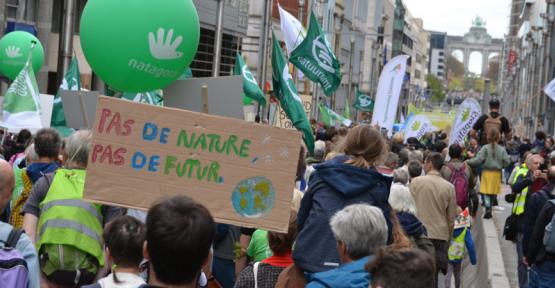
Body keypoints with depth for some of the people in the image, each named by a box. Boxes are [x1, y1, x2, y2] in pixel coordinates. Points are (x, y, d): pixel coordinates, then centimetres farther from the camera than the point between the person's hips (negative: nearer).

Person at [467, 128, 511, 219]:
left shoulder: (485, 148, -11)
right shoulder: (502, 149, -3)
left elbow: (478, 160, -16)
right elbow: (507, 162, -5)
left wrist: (467, 162, -3)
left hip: (487, 173, -2)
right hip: (497, 173, 2)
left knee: (486, 192, 1)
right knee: (493, 192, 13)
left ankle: (488, 208, -14)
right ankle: (490, 207, 20)